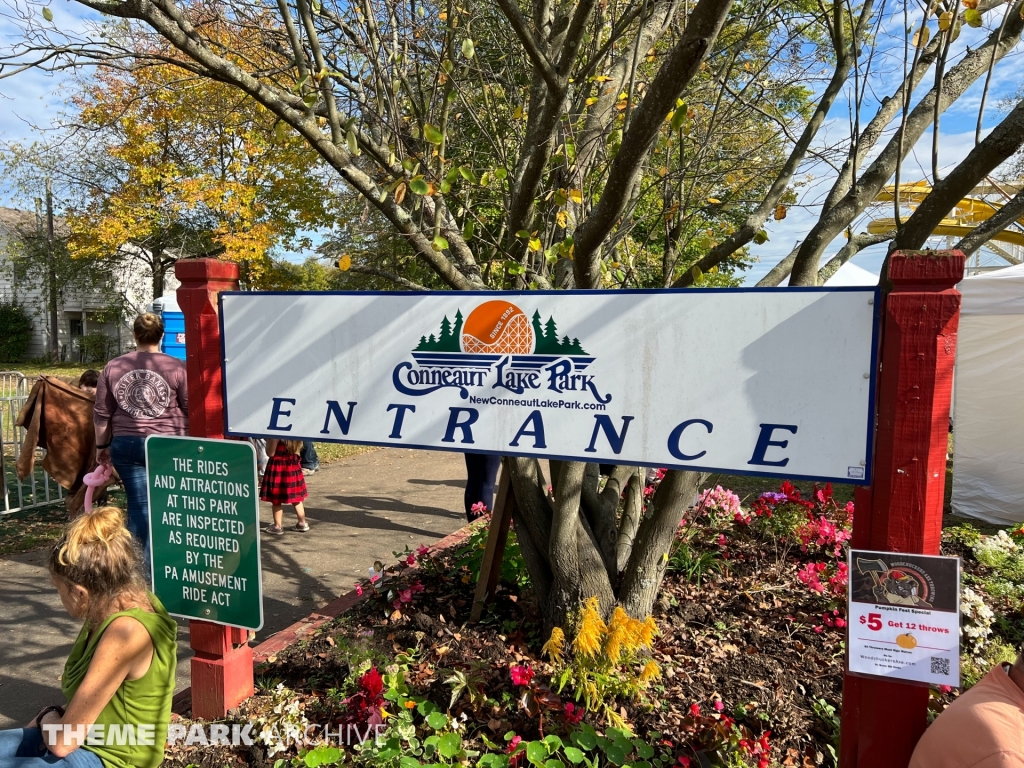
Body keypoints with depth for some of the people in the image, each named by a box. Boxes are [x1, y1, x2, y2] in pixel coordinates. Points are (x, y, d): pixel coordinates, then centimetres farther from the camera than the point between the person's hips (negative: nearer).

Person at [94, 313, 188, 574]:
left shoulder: (113, 367, 5)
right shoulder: (177, 367, -5)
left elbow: (102, 414, 11)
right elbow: (192, 410, -1)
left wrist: (101, 446, 23)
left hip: (125, 444, 3)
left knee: (138, 505, 10)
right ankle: (152, 567, 13)